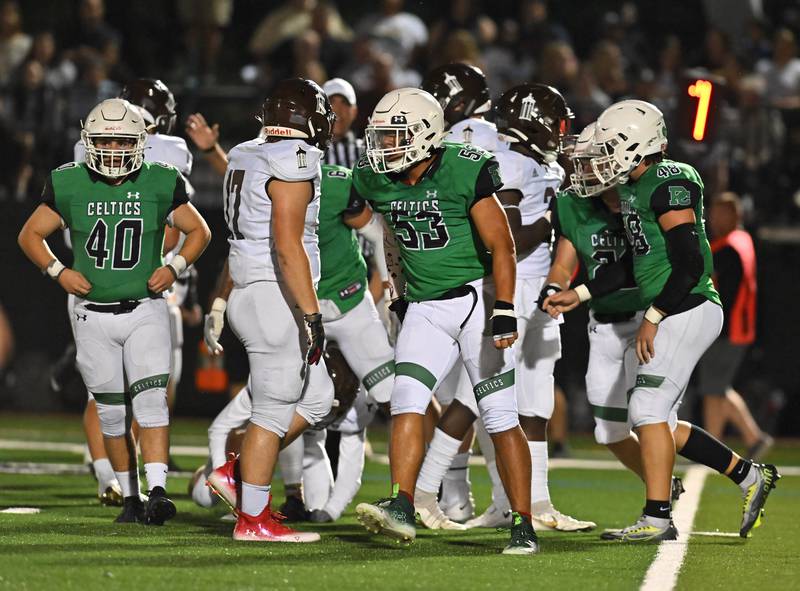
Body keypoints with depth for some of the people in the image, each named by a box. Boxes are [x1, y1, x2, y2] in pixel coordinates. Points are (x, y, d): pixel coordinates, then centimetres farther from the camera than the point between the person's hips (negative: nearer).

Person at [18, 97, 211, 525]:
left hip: (145, 310, -1)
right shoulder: (70, 185, -2)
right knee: (112, 412, 6)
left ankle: (158, 491, -22)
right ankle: (130, 497, 17)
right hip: (94, 315, 1)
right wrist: (58, 271, -6)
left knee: (151, 400, -16)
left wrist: (175, 267, -6)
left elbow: (199, 231, 10)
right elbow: (30, 235, 9)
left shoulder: (160, 184, -2)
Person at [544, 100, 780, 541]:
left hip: (689, 310, -10)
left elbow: (690, 265, -19)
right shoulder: (633, 189, 16)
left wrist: (652, 318, -16)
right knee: (657, 422, 10)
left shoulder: (669, 184, -14)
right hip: (671, 315, 10)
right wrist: (579, 296, 22)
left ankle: (657, 518, -11)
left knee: (648, 409, -13)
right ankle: (750, 477, 21)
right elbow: (635, 266, 25)